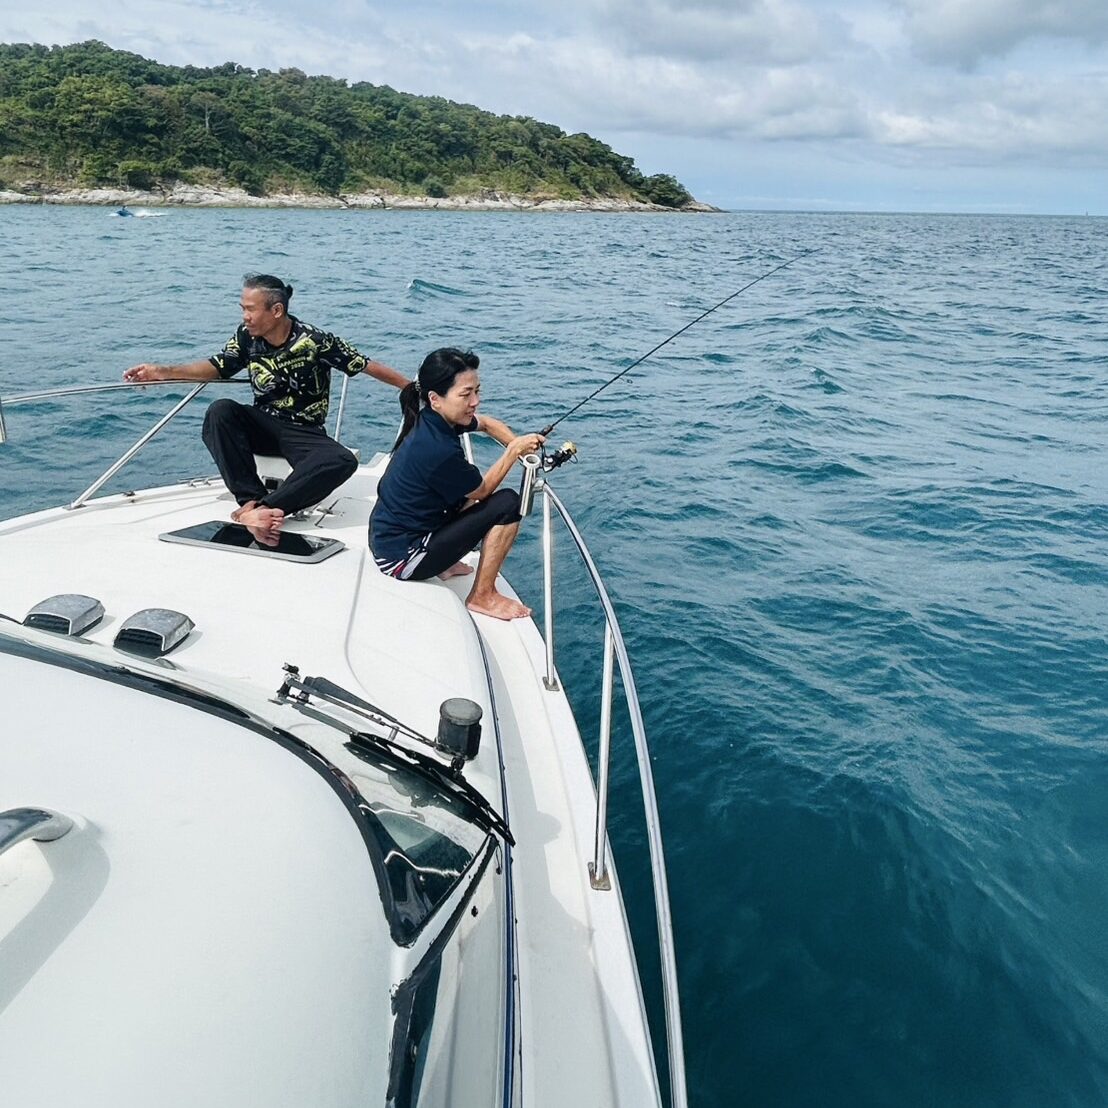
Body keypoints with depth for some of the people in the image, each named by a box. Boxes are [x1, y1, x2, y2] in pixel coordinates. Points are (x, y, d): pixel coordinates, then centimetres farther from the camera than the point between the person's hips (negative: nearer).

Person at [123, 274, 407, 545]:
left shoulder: (314, 340, -15)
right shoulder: (246, 337, -2)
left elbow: (367, 366, -12)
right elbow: (216, 367, 7)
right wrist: (161, 372, -3)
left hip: (304, 434, -4)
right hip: (263, 425, 4)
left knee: (343, 461, -34)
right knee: (220, 411, -26)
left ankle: (261, 509, -43)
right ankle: (251, 501, -36)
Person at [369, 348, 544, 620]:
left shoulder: (430, 420, -2)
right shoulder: (438, 449, -28)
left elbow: (487, 423, 17)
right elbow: (483, 490, -10)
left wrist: (520, 446, 3)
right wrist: (515, 449, -5)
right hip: (402, 559, -9)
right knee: (507, 503, -13)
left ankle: (446, 565, 22)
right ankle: (483, 597, -1)